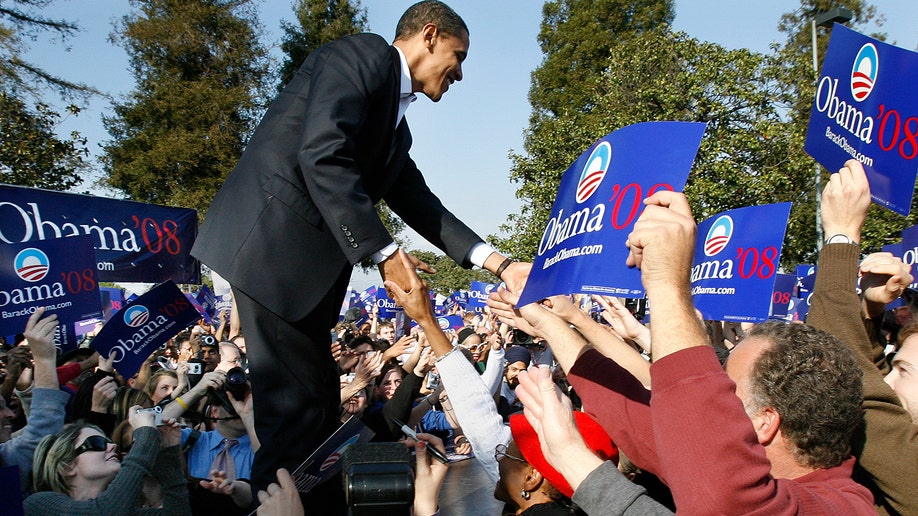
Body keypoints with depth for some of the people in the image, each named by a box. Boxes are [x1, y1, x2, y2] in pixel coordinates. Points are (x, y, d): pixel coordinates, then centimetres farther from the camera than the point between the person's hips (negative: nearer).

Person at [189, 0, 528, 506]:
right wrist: (383, 253, -17)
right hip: (273, 242, -10)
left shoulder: (394, 124, 24)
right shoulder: (363, 54, -4)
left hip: (307, 266, 10)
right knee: (297, 407, -8)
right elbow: (323, 156, -18)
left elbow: (419, 203, 23)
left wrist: (498, 263, 15)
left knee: (320, 406, 11)